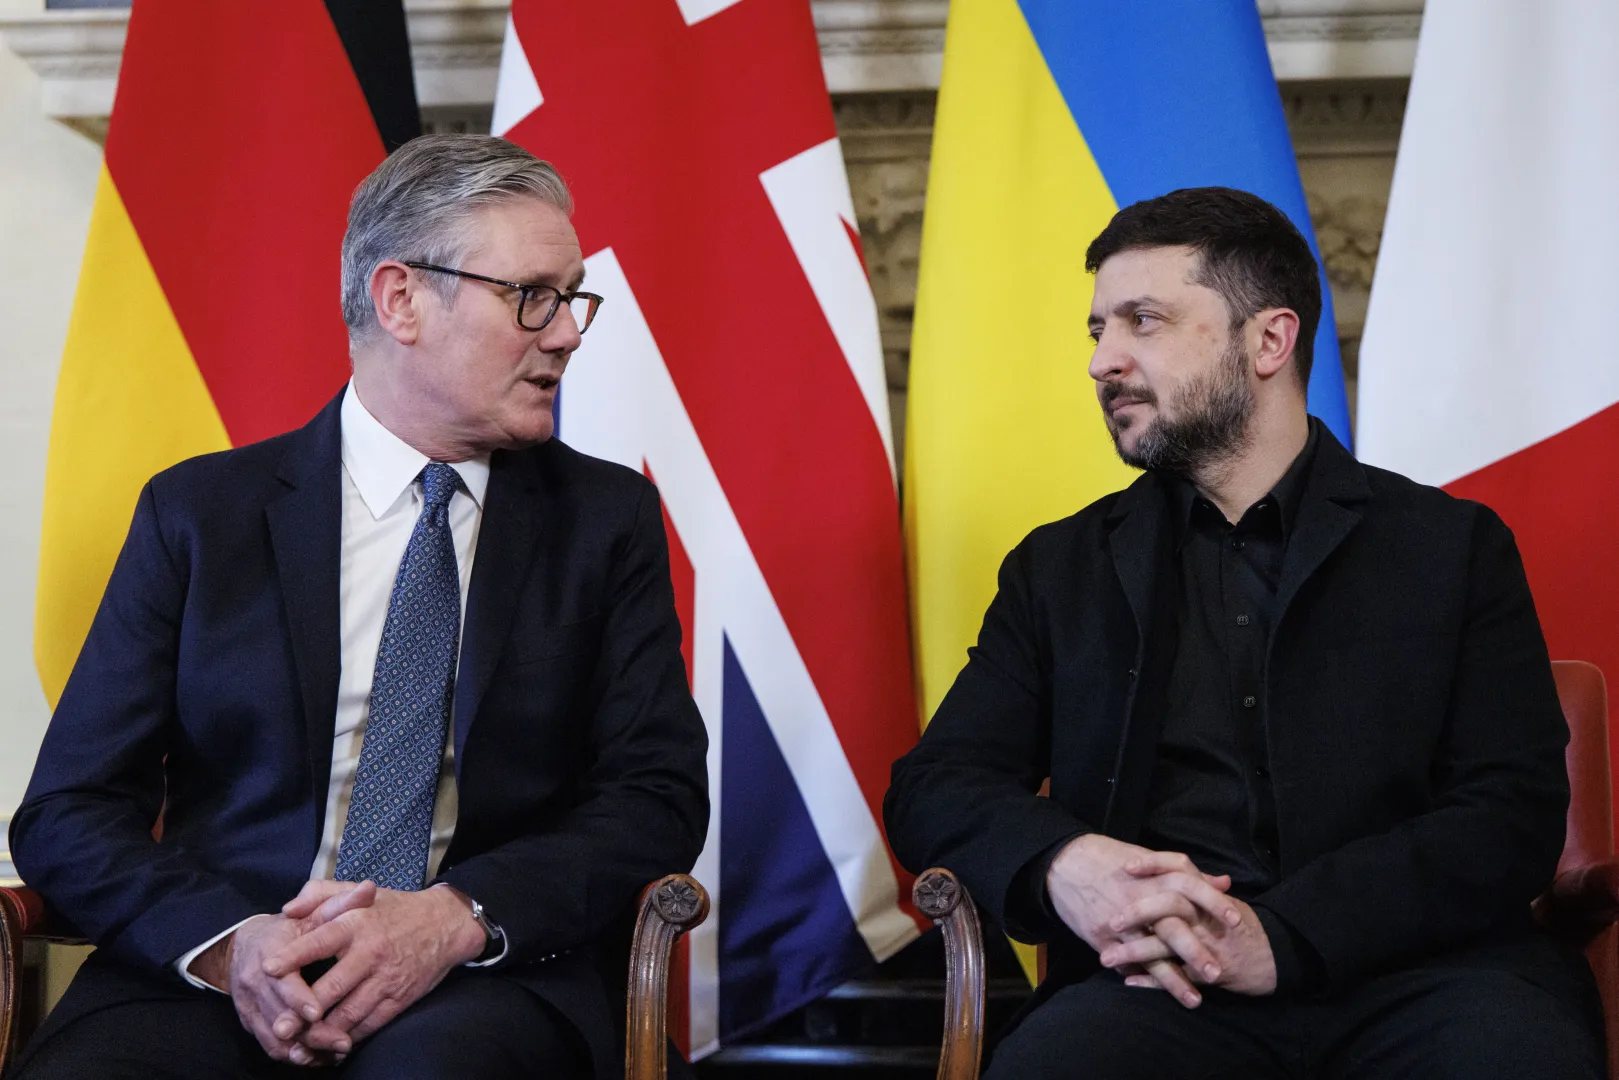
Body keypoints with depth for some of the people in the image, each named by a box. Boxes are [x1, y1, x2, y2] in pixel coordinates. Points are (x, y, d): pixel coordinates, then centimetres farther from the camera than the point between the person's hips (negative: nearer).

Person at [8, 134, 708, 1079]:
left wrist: (459, 918, -16)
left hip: (487, 987, 0)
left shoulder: (608, 518, 11)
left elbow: (660, 796, 2)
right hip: (212, 984, 1)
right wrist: (228, 943, -16)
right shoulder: (200, 512, 9)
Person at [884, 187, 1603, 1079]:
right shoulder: (1063, 569, 20)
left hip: (1415, 971, 0)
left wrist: (1283, 936, -15)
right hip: (1168, 987, 0)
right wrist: (1062, 863, -13)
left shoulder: (1455, 547, 12)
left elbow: (1514, 813, 1)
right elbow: (932, 787, 12)